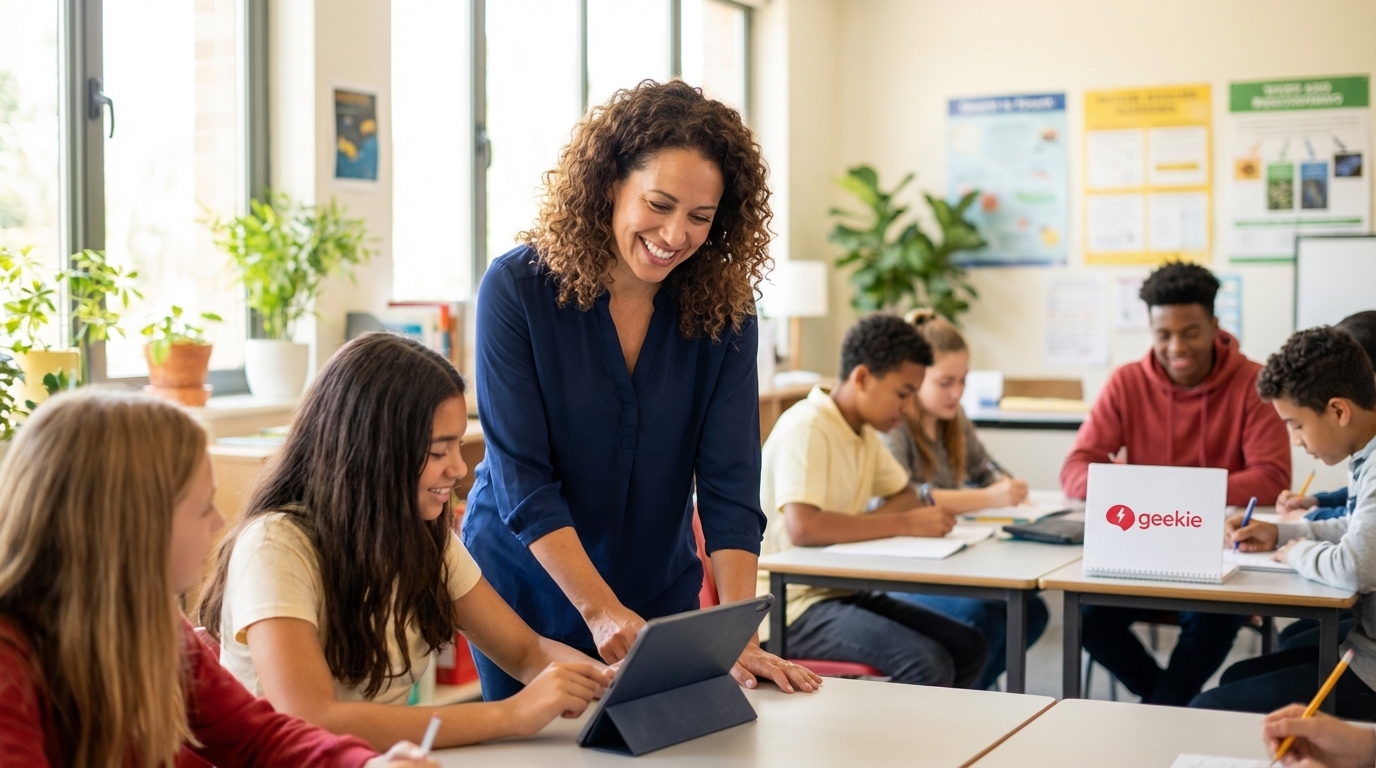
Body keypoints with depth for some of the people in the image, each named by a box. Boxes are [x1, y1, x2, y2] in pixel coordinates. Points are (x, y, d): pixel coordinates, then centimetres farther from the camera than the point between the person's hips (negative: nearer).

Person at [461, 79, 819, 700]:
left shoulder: (724, 311, -9)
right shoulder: (517, 288, -17)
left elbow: (729, 483, -14)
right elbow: (523, 479, -20)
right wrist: (600, 611, -28)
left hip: (661, 596, 3)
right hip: (528, 591, -2)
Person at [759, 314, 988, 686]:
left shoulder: (864, 431, 9)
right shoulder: (806, 428, -18)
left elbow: (906, 496, 20)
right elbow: (803, 527, -31)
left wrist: (865, 525, -4)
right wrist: (905, 524, -24)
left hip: (844, 593, 9)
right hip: (795, 607, -9)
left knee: (969, 646, 1)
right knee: (929, 665, -24)